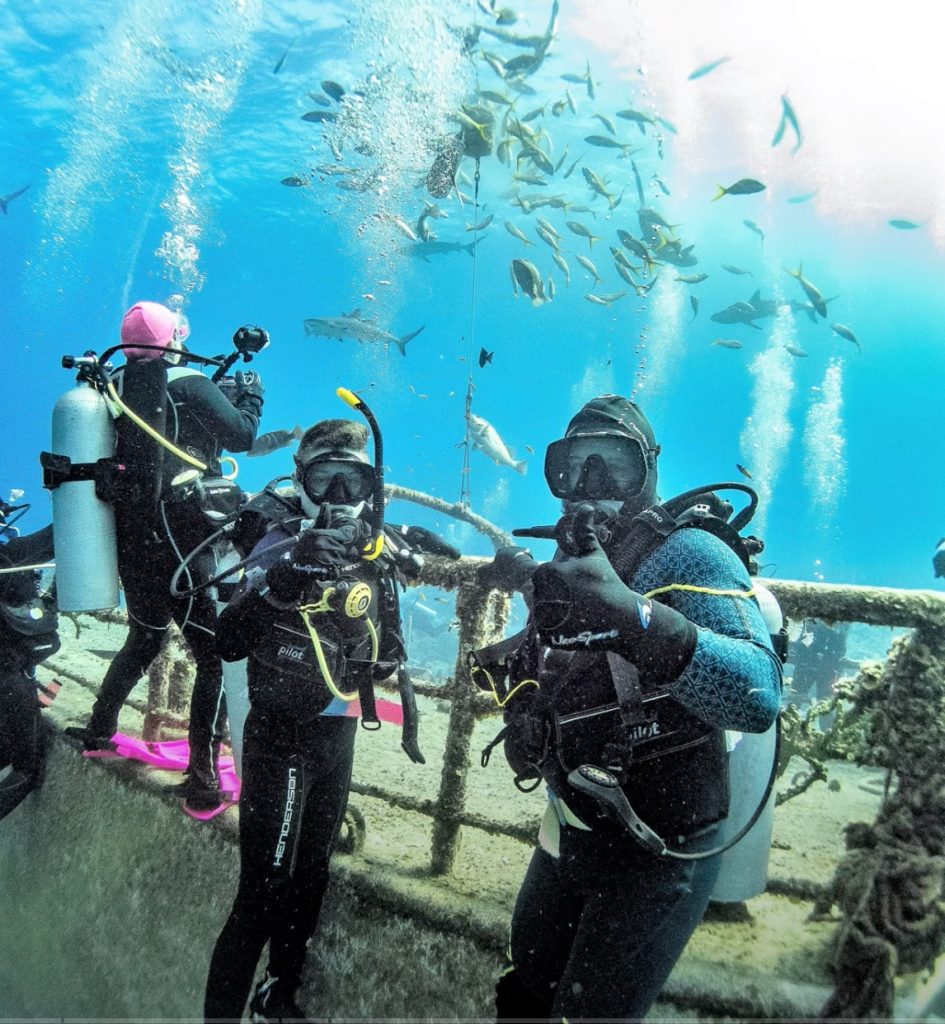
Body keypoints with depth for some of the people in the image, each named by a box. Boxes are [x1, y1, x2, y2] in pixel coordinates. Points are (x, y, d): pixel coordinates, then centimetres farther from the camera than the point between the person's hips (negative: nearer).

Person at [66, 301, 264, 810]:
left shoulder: (113, 387, 8)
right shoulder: (187, 384, -10)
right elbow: (241, 435, -8)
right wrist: (250, 394, 11)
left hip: (128, 540, 7)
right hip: (181, 542, -7)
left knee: (144, 638, 29)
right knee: (216, 653, 2)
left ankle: (98, 729, 44)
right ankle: (202, 778, 2)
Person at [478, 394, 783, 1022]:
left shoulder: (688, 553, -19)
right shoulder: (568, 563, 4)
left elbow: (759, 697, -37)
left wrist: (636, 615, -50)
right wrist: (533, 588, 6)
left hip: (658, 853, -7)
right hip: (570, 832, 8)